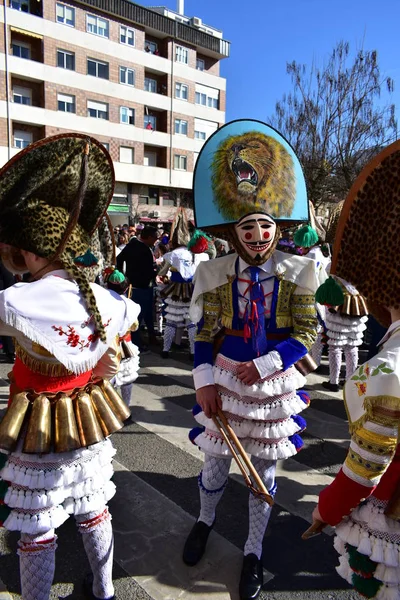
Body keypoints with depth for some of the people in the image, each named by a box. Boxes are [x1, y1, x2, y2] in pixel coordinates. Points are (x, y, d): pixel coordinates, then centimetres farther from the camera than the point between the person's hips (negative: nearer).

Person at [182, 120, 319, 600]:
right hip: (225, 381, 0)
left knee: (264, 469, 15)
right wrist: (205, 383, -12)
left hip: (274, 385, 0)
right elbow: (205, 335, -3)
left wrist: (263, 366, -17)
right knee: (215, 462, 15)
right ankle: (204, 522, 49)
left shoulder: (296, 272, -9)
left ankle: (253, 553, 39)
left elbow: (305, 335, -7)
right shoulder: (215, 273, -8)